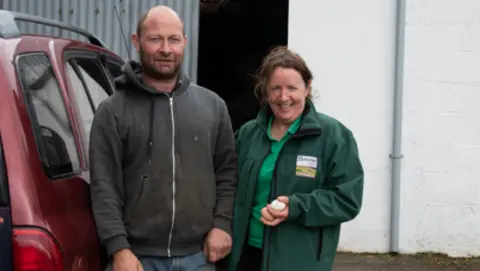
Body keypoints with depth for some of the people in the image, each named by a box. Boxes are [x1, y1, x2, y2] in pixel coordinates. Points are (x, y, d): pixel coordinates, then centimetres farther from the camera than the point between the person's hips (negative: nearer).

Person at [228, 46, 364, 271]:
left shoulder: (334, 135, -7)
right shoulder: (247, 133, 8)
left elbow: (347, 199, -10)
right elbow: (234, 192, 14)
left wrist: (295, 208, -21)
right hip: (246, 253, 4)